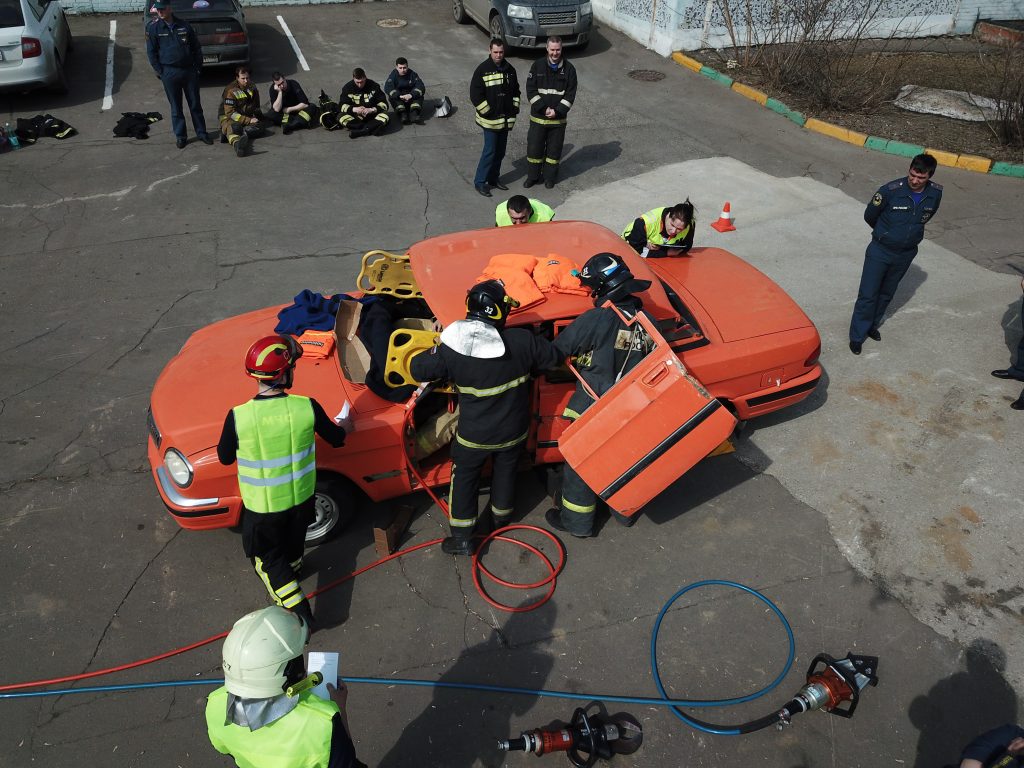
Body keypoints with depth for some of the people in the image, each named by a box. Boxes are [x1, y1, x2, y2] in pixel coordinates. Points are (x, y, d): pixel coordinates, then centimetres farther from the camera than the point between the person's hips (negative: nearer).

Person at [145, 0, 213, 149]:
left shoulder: (184, 25, 3)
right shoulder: (153, 27, -1)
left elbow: (196, 47, 9)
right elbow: (151, 52, 1)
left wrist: (198, 67, 2)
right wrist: (160, 72, -5)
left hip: (189, 70, 1)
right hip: (169, 73, -1)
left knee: (195, 104, 8)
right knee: (176, 107, 6)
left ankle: (201, 133, 20)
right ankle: (181, 136, 15)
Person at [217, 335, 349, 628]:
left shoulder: (238, 417, -26)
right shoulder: (307, 407, -23)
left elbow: (225, 457, -7)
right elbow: (335, 437, -4)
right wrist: (345, 427, 19)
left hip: (262, 505, -2)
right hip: (301, 497, 2)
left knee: (266, 556, 22)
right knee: (293, 542, 32)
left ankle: (298, 610, 17)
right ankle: (291, 573, 60)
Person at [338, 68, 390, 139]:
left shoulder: (373, 86, -3)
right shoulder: (347, 87, -2)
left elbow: (383, 104, -7)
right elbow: (342, 105, -6)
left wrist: (372, 109, -25)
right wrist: (354, 109, -26)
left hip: (372, 115, 0)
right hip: (356, 116, 1)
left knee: (385, 116, -31)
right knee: (341, 117, -29)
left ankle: (360, 131, -41)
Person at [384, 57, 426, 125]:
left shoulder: (412, 74, -4)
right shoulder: (393, 75, -7)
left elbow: (421, 86, -18)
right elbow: (387, 88, -24)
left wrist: (411, 95, -36)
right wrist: (400, 96, -39)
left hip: (411, 98, 1)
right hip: (398, 100, -1)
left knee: (419, 93, -25)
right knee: (392, 96, -29)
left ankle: (414, 113, -40)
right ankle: (403, 114, -41)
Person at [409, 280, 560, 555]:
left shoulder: (452, 350, -23)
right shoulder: (523, 341, -22)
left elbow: (419, 370, -9)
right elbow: (552, 357, -4)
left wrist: (431, 352, 11)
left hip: (473, 435, -2)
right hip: (513, 431, 2)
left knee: (464, 478, 20)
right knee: (505, 471, 27)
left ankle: (462, 537, 25)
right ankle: (501, 515, 51)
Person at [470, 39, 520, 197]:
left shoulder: (510, 69, 8)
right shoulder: (482, 70, -9)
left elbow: (515, 90, 19)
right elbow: (475, 94, -11)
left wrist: (515, 108, 8)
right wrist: (487, 112, -13)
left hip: (506, 119, 6)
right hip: (490, 120, -6)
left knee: (500, 151, 12)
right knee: (490, 151, -8)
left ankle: (494, 178, 26)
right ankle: (480, 182, 2)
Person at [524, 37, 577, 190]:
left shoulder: (569, 68, -2)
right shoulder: (538, 66, -2)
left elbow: (570, 95, -3)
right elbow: (531, 90, -5)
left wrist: (557, 111, -15)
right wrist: (543, 108, -15)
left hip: (558, 119, 0)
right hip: (538, 117, 0)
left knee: (554, 149, 9)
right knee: (534, 147, 5)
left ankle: (550, 177, 25)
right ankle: (532, 176, 22)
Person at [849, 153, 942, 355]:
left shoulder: (935, 194, -10)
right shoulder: (891, 190, -23)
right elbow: (869, 215, -6)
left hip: (906, 254, 4)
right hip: (880, 251, -4)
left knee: (887, 294, 19)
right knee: (867, 294, -1)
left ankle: (872, 325, 38)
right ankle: (857, 336, 11)